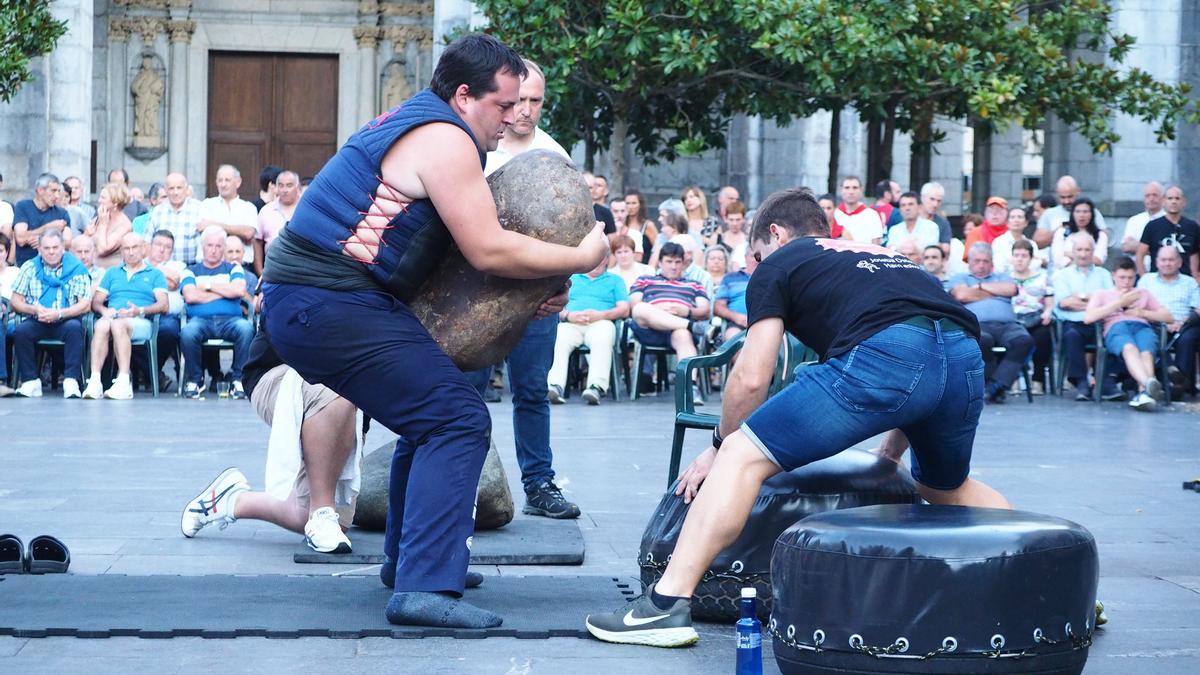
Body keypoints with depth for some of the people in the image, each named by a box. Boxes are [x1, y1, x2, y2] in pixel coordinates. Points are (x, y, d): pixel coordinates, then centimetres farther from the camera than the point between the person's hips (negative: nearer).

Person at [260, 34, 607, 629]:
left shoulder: (412, 124, 21)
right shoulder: (445, 140, -11)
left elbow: (470, 248, 22)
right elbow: (488, 251, -17)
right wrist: (580, 259, -5)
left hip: (301, 299, 11)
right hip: (334, 305, -11)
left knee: (431, 416, 22)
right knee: (458, 420, -13)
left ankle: (408, 559, 30)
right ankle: (426, 587, -20)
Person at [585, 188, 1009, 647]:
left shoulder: (779, 264, 23)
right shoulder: (881, 256, 39)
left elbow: (750, 379, 16)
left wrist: (720, 446, 32)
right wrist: (893, 448, 55)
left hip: (882, 357, -6)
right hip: (967, 357, 6)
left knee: (743, 457, 4)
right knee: (946, 488, 35)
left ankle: (667, 606, -5)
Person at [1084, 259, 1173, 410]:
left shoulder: (1143, 294, 37)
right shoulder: (1102, 294, 30)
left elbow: (1167, 317, 26)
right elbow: (1088, 318, 9)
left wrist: (1143, 312, 9)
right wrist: (1119, 303, 8)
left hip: (1142, 327, 3)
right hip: (1116, 328, -3)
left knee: (1146, 352, -37)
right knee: (1129, 348, -41)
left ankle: (1143, 393, -59)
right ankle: (1150, 383, -68)